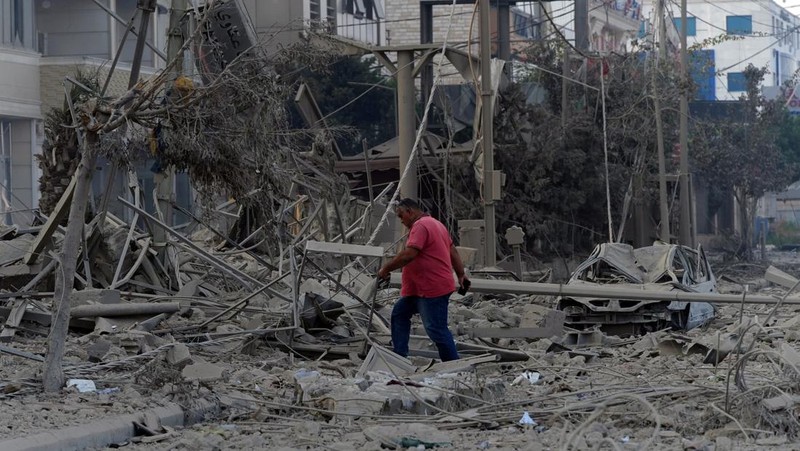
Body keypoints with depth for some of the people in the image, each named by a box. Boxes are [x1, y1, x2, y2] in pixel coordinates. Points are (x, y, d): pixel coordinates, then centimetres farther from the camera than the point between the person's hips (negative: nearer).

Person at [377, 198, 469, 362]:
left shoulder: (420, 225, -15)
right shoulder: (436, 224, 19)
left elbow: (409, 254, -25)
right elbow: (453, 252, 22)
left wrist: (386, 269, -17)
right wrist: (461, 275, 23)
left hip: (433, 290, -11)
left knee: (436, 329, -8)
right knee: (399, 314, 16)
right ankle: (399, 357, 17)